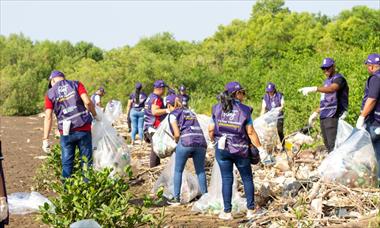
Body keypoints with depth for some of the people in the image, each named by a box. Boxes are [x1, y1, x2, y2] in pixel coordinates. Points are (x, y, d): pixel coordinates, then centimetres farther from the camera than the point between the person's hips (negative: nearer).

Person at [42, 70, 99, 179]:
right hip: (83, 129, 0)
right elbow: (87, 102, -9)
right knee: (86, 161, 6)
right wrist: (95, 115, 7)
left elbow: (48, 117, -2)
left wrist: (45, 139, -2)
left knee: (67, 164, 9)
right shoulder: (76, 84, 6)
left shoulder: (50, 93, 5)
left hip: (66, 133, 0)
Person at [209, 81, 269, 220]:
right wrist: (260, 149, -4)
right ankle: (250, 210, 14)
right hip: (240, 150, -2)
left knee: (226, 179, 7)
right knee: (247, 178, 12)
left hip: (222, 148, 2)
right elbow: (251, 132, -10)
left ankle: (227, 212, 6)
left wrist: (213, 141, 19)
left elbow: (211, 129, 0)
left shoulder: (218, 108, 0)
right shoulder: (244, 110, -7)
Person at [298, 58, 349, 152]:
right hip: (323, 116, 9)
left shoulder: (338, 78, -5)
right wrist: (315, 113, 26)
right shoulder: (327, 81, 23)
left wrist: (313, 89, -39)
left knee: (332, 145, -15)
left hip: (332, 117, -9)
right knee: (327, 144, 7)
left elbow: (332, 89, -28)